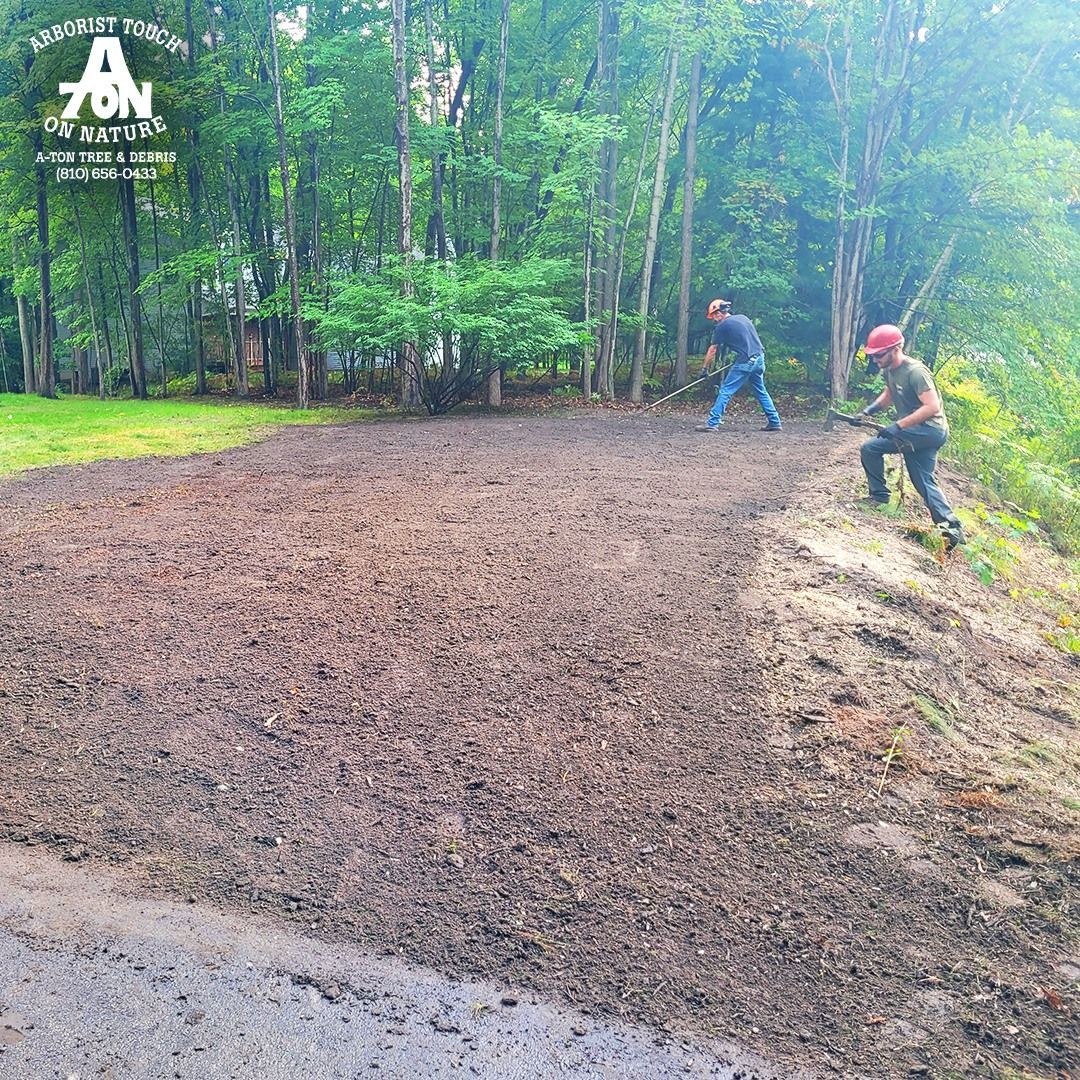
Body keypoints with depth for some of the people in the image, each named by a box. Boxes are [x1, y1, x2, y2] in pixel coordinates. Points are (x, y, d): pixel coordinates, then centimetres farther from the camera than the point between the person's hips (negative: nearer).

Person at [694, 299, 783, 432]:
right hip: (759, 358, 7)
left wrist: (704, 368, 10)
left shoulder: (722, 326, -2)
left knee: (725, 391, -5)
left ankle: (712, 423, -10)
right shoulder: (743, 318, 18)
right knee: (761, 391, 17)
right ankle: (775, 422, 18)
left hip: (745, 361, -7)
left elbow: (712, 350, 2)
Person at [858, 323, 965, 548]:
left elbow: (932, 407, -28)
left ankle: (879, 496, 0)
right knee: (924, 481, 12)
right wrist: (870, 410, 5)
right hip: (915, 432, 10)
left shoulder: (915, 372, -22)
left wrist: (899, 426, -31)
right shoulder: (889, 369, 6)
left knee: (870, 448, -13)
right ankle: (952, 527, 13)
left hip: (930, 430, -10)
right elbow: (889, 395, 24)